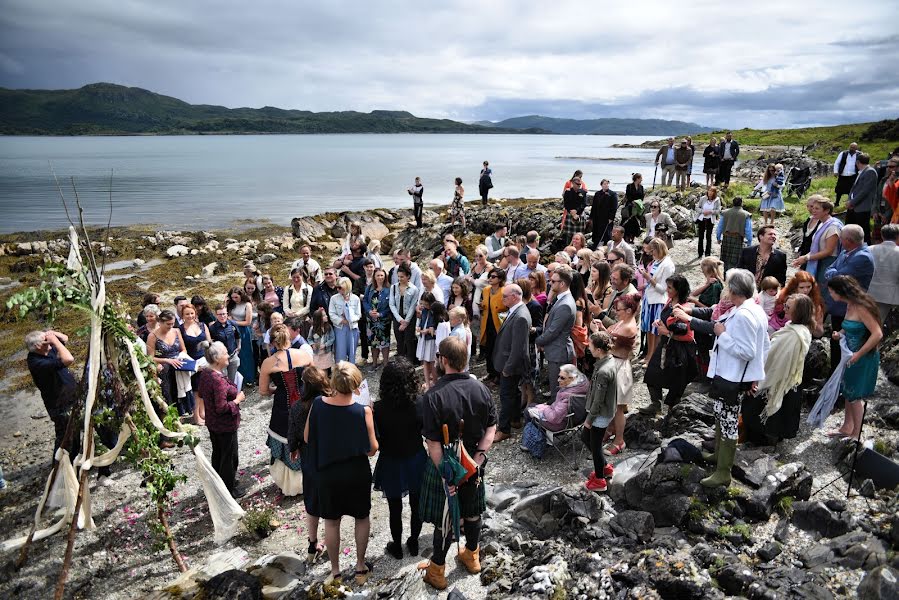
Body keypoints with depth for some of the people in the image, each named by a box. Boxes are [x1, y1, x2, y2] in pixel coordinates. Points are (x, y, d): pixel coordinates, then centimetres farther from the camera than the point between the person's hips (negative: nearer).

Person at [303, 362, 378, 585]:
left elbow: (307, 438, -3)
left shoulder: (317, 405, -16)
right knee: (362, 518, 21)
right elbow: (372, 449, -14)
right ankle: (361, 567, 34)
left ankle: (335, 571, 33)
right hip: (357, 474, -1)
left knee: (331, 521, 19)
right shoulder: (363, 411, -21)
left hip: (326, 473, 1)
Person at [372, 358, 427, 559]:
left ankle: (397, 547, 39)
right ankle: (413, 543, 41)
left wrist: (369, 413, -8)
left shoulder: (379, 409, -26)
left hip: (391, 464, -1)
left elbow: (375, 443, -17)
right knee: (416, 505, 22)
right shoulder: (420, 404, -21)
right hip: (416, 461, 2)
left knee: (395, 508, 20)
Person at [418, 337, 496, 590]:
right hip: (473, 463, 4)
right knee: (472, 511, 24)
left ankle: (437, 571, 32)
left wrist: (446, 474, -17)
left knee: (444, 519, 13)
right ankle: (472, 556, 46)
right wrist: (479, 456, -8)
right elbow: (491, 427, -5)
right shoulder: (480, 389, -11)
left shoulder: (433, 396, -26)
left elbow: (433, 443, -24)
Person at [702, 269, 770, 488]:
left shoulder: (742, 315, -26)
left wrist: (722, 335, -20)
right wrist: (755, 372, 18)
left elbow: (746, 352, -28)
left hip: (731, 378, -10)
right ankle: (719, 454, 44)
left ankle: (723, 472, 11)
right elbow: (765, 346, 14)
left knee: (728, 421, 0)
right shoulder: (756, 310, 6)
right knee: (720, 415, 25)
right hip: (729, 375, 10)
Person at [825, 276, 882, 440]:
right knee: (848, 393, 18)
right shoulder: (850, 305, 3)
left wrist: (858, 354, -24)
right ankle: (846, 428, 33)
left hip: (864, 358, -8)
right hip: (852, 356, 8)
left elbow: (877, 334, -27)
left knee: (854, 396, 4)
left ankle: (856, 435, 19)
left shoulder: (861, 307, -23)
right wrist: (840, 333, -3)